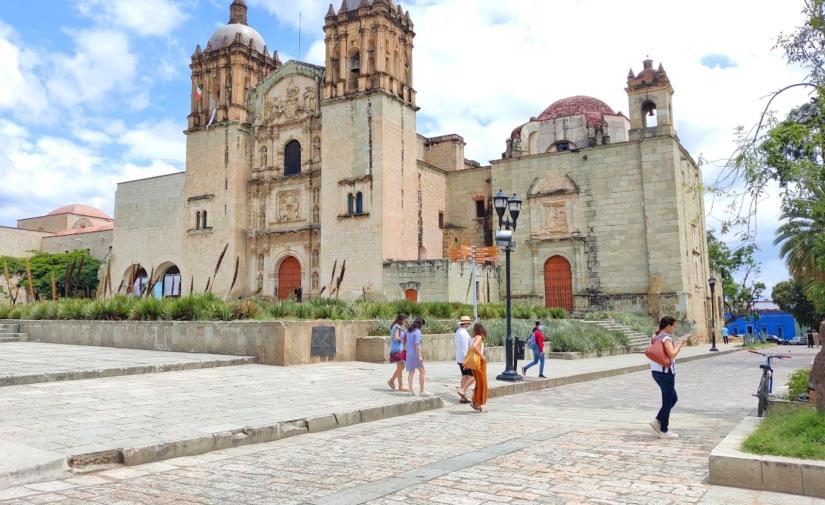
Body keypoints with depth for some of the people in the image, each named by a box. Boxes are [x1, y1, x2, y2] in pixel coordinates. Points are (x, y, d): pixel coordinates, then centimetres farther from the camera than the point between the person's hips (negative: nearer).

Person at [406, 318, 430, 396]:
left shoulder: (408, 331, 10)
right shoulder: (417, 332, -14)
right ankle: (422, 391, 1)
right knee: (422, 371, 2)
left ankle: (411, 390, 11)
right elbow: (417, 344, -20)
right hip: (415, 354, -7)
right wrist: (419, 356, -20)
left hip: (409, 354, 7)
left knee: (411, 372, 11)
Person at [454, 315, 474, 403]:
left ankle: (463, 397, 12)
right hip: (465, 358, -9)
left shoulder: (458, 332, 12)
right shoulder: (464, 333, -18)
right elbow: (465, 347, -22)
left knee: (464, 376, 11)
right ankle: (462, 390, -7)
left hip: (459, 358, 9)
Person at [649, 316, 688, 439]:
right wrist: (680, 344, -16)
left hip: (656, 372, 9)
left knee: (673, 398, 21)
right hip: (666, 372, -9)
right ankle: (664, 431, 12)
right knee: (667, 401, 3)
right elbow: (672, 354, -29)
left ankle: (657, 421, 18)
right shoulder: (666, 338, -16)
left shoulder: (654, 337, 11)